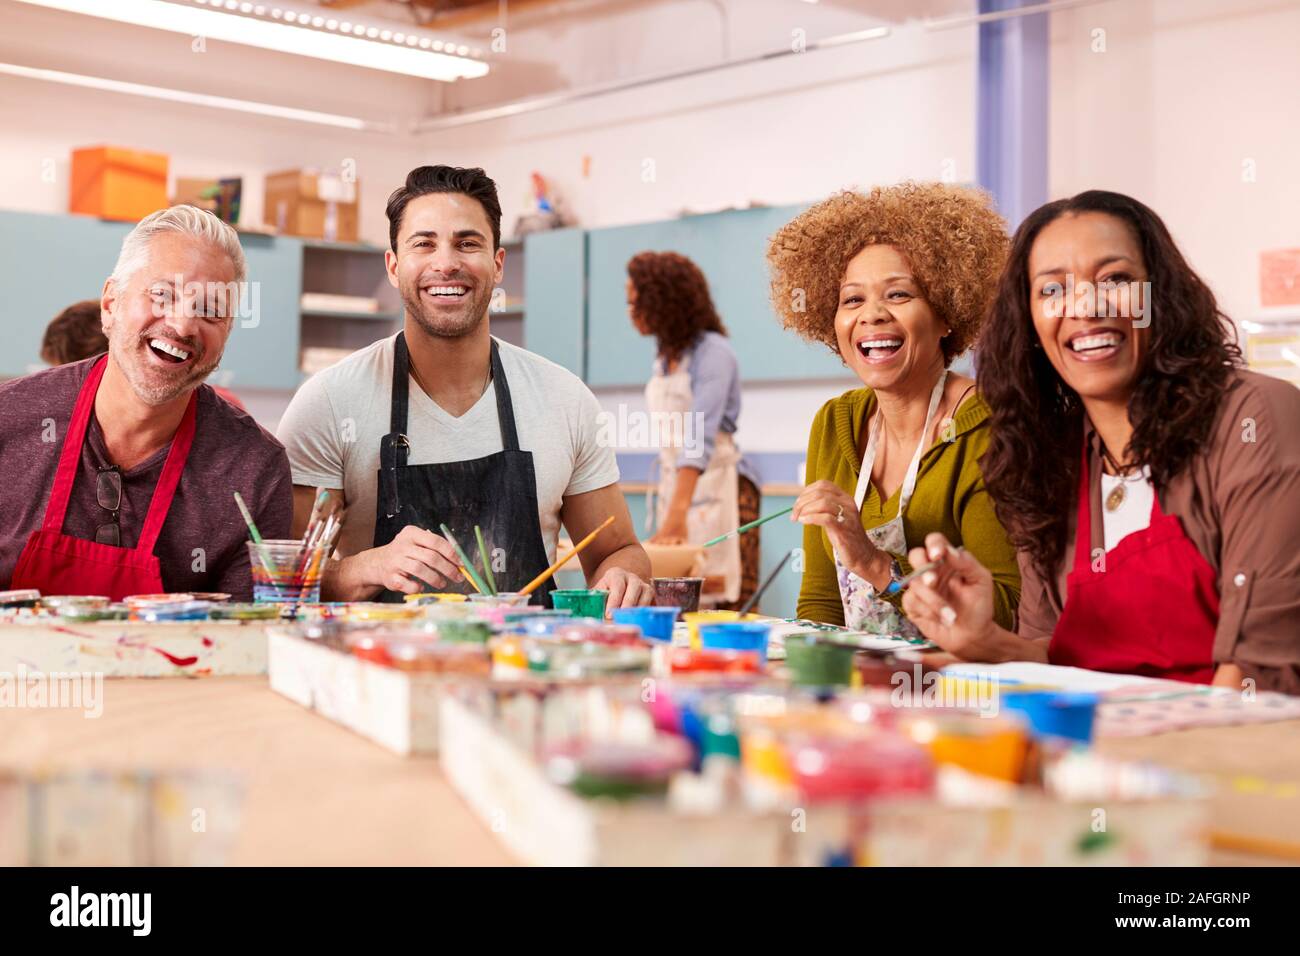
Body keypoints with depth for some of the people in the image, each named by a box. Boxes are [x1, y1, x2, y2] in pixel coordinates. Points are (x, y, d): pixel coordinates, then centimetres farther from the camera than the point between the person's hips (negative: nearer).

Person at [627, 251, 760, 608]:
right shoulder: (665, 357, 9)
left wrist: (678, 514, -36)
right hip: (674, 484, 8)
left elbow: (700, 436, -27)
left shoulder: (713, 352, -15)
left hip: (717, 488, -8)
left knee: (727, 604, -8)